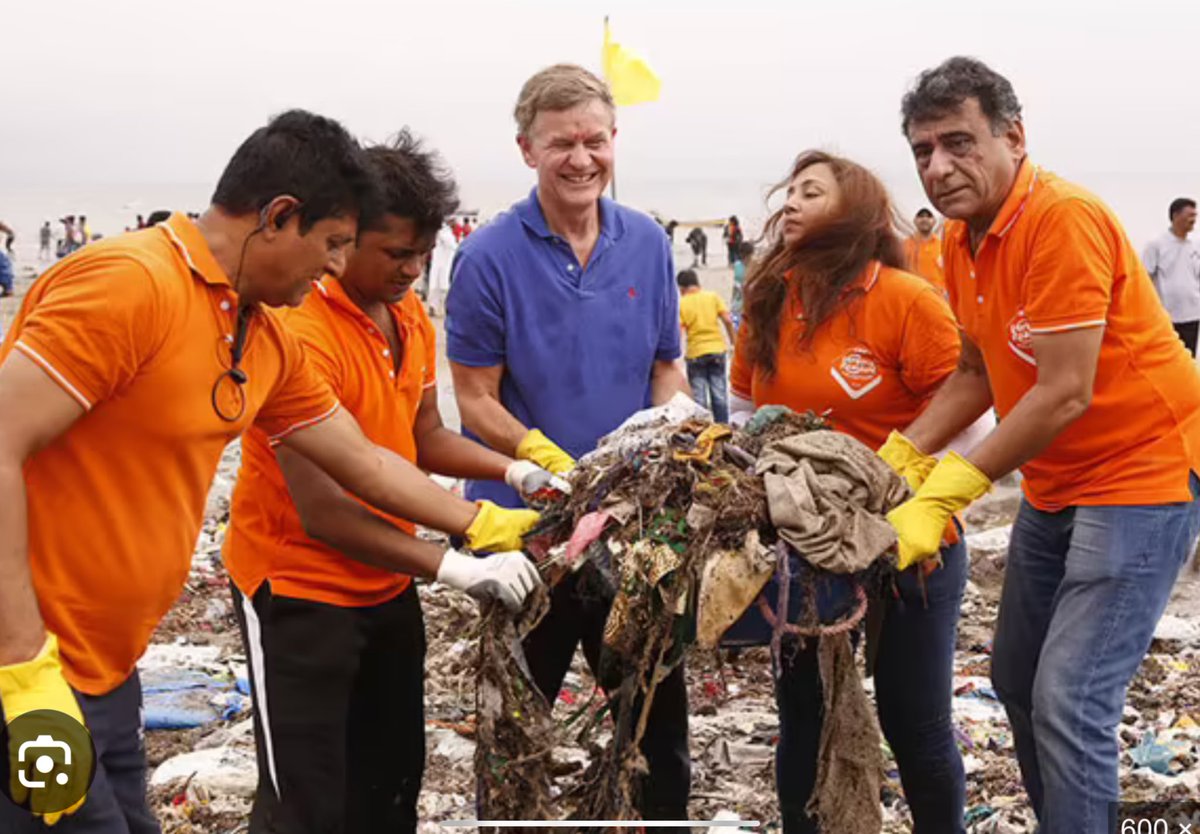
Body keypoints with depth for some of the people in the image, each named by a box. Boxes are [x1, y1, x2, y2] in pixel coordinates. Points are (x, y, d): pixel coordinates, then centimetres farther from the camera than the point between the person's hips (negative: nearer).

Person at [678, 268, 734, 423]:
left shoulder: (681, 303, -4)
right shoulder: (712, 296, 2)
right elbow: (727, 320, -3)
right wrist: (733, 340, 9)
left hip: (695, 354, -2)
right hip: (717, 349, 2)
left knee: (699, 397, 4)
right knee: (719, 394, 10)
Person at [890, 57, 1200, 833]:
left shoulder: (1065, 219, -24)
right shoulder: (961, 240, 2)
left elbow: (1066, 393, -27)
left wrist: (943, 497, -25)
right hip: (1054, 483, 9)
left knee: (1069, 701, -13)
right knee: (1016, 681, 15)